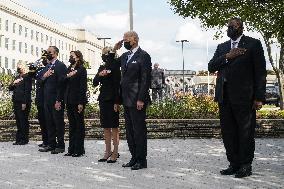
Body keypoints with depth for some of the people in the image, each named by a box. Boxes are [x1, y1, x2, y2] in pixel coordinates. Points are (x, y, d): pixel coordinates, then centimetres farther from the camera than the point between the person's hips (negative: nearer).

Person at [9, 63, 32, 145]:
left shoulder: (27, 77, -5)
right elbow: (10, 88, 20)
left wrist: (24, 103, -17)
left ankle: (24, 139, 3)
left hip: (23, 102, -7)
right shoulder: (17, 77, 20)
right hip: (16, 102, 7)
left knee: (23, 121, -3)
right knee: (18, 121, 9)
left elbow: (27, 91, -12)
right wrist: (13, 83, -2)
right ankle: (19, 139, 15)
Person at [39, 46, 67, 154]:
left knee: (59, 123, -2)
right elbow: (41, 82, 18)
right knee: (49, 123, 11)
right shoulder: (47, 67, 18)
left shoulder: (60, 66, -9)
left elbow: (61, 84, -15)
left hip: (56, 100, -8)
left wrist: (58, 101, -19)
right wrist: (44, 77, -5)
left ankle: (60, 146, 5)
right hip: (47, 100, 8)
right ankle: (51, 144, 19)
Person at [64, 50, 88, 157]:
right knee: (71, 125, 11)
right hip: (69, 101, 7)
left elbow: (83, 87, -12)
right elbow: (65, 84, 13)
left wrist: (81, 102, -18)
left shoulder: (81, 69, -7)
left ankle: (79, 149, 6)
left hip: (78, 101, -7)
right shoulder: (69, 69, 14)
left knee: (79, 125, 0)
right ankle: (71, 149, 16)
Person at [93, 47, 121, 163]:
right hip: (103, 99, 7)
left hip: (112, 99, -7)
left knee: (114, 127, -3)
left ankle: (115, 153, 2)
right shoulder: (102, 68, 14)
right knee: (105, 127, 9)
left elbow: (117, 85, -10)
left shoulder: (115, 67, -6)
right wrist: (99, 75, -10)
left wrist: (116, 102, -15)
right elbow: (94, 83, 11)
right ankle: (108, 151, 16)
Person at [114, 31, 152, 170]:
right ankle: (134, 158, 22)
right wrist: (114, 50, 11)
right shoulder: (125, 56, 15)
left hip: (137, 100, -8)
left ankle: (141, 160, 6)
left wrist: (141, 99, -19)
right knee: (130, 131, 13)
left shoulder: (143, 56, -9)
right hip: (127, 100, 8)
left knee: (139, 130, -2)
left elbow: (146, 79, -14)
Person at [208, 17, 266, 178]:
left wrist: (259, 97, -10)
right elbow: (211, 67, 9)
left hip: (244, 96, -5)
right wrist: (227, 57, -7)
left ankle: (246, 166, 10)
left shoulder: (253, 44, 2)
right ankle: (234, 164, 18)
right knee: (228, 132, 8)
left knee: (246, 132, 0)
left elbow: (260, 72, -3)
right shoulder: (222, 47, 19)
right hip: (224, 96, 5)